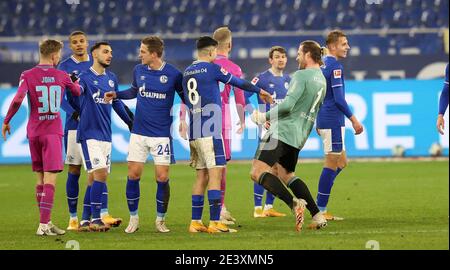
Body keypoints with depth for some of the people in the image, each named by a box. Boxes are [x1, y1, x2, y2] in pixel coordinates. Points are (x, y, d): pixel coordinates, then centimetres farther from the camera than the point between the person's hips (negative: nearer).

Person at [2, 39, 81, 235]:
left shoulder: (28, 76, -3)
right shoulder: (62, 76, 1)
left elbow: (18, 99, -15)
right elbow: (77, 92, 19)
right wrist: (75, 82, 41)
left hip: (34, 132, 2)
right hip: (53, 131, -2)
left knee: (41, 178, 13)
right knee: (50, 179, -8)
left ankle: (46, 222, 18)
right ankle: (43, 225, -18)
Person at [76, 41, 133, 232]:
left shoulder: (112, 78, 14)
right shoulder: (85, 77, -7)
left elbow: (116, 103, 26)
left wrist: (130, 121, 29)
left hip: (105, 135, 7)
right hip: (89, 134, -7)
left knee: (95, 179, 6)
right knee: (100, 175, -15)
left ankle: (85, 221, 11)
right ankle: (95, 219, -11)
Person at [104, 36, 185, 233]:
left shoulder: (173, 74, -8)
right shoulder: (138, 71, 3)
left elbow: (185, 97, 5)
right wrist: (116, 95, 6)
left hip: (161, 134, -3)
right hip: (139, 133, 3)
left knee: (162, 177, -5)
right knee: (133, 175, -1)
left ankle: (160, 220, 11)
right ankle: (133, 218, 13)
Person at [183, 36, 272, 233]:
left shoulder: (187, 73, 14)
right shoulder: (212, 68, -6)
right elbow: (238, 83, 4)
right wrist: (260, 91, 18)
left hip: (194, 133, 7)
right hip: (209, 131, -7)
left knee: (202, 176, 10)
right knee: (215, 174, -8)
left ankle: (195, 222, 8)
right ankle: (214, 223, -13)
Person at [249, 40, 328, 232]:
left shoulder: (301, 76, -10)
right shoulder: (322, 81, 18)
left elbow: (288, 105, -21)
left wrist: (265, 116, -9)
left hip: (283, 130, -9)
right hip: (300, 135, 9)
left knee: (258, 172, -15)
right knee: (286, 174, 24)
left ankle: (294, 203, -29)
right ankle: (317, 216, 13)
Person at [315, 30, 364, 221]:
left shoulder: (322, 65, 15)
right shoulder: (335, 66, -14)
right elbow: (339, 98, -19)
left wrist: (317, 122, 26)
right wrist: (353, 119, -15)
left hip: (323, 120, 10)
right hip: (333, 121, -10)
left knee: (341, 162, 16)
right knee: (332, 164, -4)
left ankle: (319, 207, 10)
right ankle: (320, 210, -2)